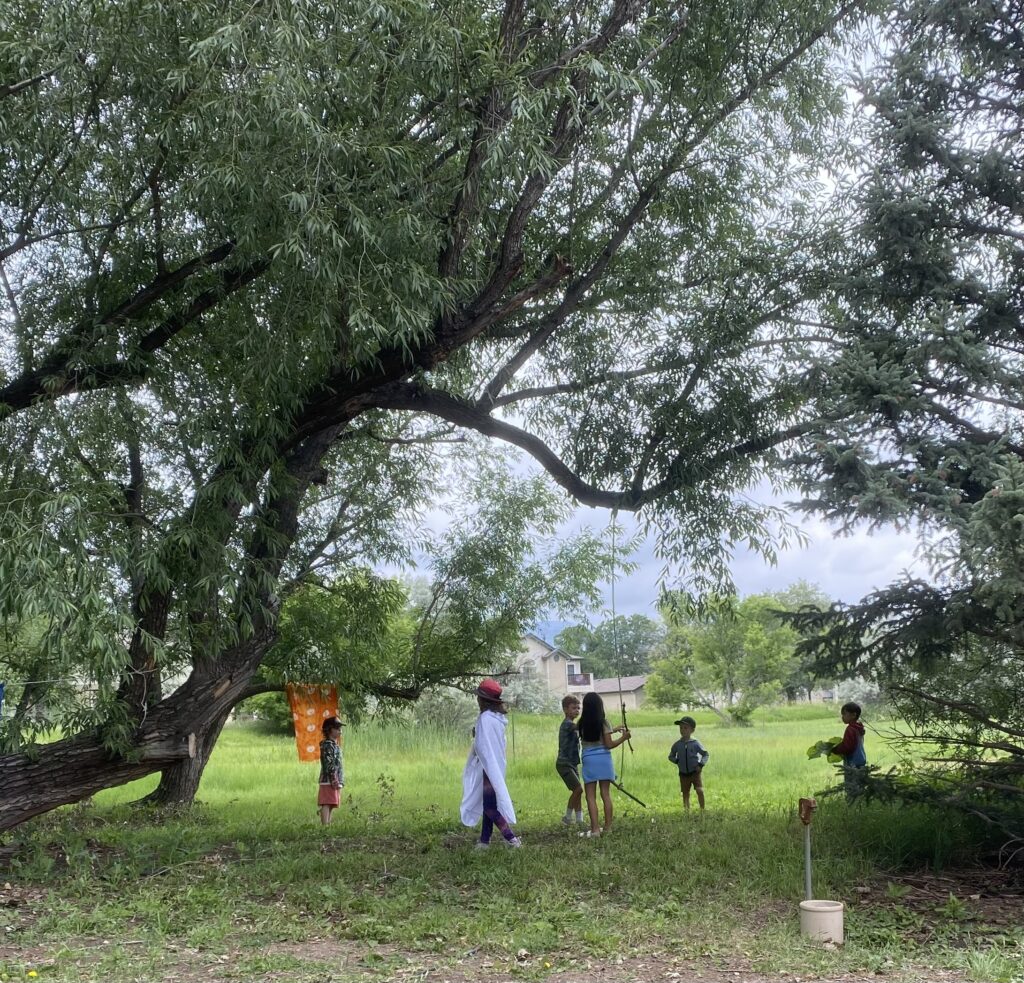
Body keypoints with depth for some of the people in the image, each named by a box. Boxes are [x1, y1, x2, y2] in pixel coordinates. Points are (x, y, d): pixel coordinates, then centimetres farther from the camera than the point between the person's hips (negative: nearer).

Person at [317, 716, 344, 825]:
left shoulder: (336, 745, 21)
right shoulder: (327, 745, -10)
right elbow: (328, 764, -17)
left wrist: (340, 781, 19)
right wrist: (334, 780, -22)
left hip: (336, 781, 10)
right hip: (329, 781, -10)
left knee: (331, 805, 9)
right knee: (326, 804, -13)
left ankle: (328, 824, 12)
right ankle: (325, 826, -19)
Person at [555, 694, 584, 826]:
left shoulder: (571, 725, 15)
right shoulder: (567, 724, -15)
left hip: (572, 763, 9)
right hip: (564, 764, -9)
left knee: (578, 791, 7)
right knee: (578, 788, -14)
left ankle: (579, 820, 11)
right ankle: (567, 817, -2)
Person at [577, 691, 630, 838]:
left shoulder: (582, 724, 0)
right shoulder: (603, 723, -7)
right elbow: (609, 745, -8)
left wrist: (613, 730, 26)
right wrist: (623, 738, 4)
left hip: (589, 760, 0)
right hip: (604, 759, 0)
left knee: (591, 796, 2)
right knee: (606, 794, 8)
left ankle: (595, 829, -5)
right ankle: (607, 827, 11)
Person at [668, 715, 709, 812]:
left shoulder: (695, 743, -8)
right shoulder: (677, 744, 0)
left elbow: (706, 754, 1)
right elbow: (671, 756, 12)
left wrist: (701, 764, -11)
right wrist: (677, 761, -6)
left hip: (695, 772, -3)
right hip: (683, 774, 3)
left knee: (700, 791, -16)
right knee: (685, 794, 7)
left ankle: (702, 810, -4)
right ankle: (687, 812, 15)